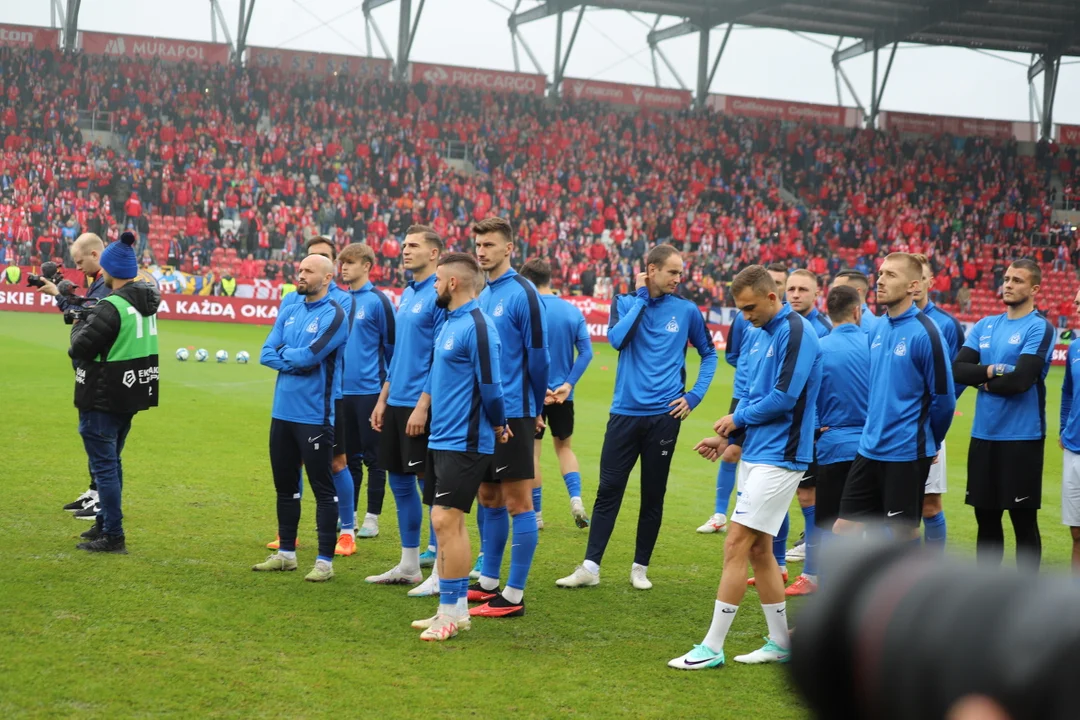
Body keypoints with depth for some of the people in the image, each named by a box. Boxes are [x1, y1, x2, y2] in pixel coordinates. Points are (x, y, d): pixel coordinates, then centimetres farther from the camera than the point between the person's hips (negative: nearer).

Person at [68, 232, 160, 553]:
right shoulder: (148, 301, 5)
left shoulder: (111, 307, -21)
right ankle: (105, 523, 31)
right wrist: (88, 318, 8)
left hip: (103, 400, -9)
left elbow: (79, 348, -18)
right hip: (131, 394, 9)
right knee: (111, 461, 21)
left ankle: (113, 536, -2)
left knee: (103, 464, -2)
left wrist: (80, 323, 1)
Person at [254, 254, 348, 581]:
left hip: (314, 416, -7)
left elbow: (309, 355, -20)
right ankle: (286, 552, 27)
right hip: (282, 412, 7)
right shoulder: (289, 310, 11)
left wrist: (284, 353, -2)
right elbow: (266, 354, 4)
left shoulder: (334, 315, -9)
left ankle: (325, 560, 4)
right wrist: (296, 361, -11)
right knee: (284, 485, 15)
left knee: (323, 489, -1)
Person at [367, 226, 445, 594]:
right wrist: (383, 400, 17)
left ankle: (441, 574, 3)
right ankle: (408, 566, 22)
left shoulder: (438, 295, -12)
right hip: (396, 404, 9)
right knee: (399, 482, 12)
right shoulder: (406, 295, 14)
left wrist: (422, 407, -20)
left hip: (420, 407, -9)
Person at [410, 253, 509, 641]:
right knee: (446, 522, 12)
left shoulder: (477, 326, -16)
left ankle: (453, 611, -2)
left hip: (463, 442, -10)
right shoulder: (449, 322, 13)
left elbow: (490, 384, -17)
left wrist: (498, 426, -5)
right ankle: (453, 609, 19)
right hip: (441, 438, 10)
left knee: (446, 520, -10)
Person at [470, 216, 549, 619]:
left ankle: (513, 596, 1)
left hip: (512, 413, -8)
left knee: (517, 502, -3)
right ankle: (488, 582, 26)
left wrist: (535, 409, -3)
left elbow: (538, 355, -11)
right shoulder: (482, 295, 12)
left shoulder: (522, 294, -12)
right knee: (488, 498, 15)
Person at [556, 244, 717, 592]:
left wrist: (694, 396, 4)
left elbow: (708, 354, 15)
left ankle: (640, 568, 18)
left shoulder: (686, 310, 3)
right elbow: (617, 339, -15)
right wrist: (641, 297, -9)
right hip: (625, 413, 0)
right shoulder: (625, 302, 4)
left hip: (664, 416, 0)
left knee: (653, 495, 7)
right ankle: (590, 567, 4)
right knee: (608, 490, -1)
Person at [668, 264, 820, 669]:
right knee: (758, 550, 11)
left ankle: (712, 648, -5)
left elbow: (785, 396, -21)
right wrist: (726, 437, 10)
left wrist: (738, 418, -8)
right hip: (755, 453, 9)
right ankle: (781, 643, 19)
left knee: (736, 545, -10)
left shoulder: (795, 332, -14)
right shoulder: (761, 335, 15)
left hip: (777, 458, -9)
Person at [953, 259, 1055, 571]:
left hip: (1022, 438, -6)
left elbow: (1021, 379, -19)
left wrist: (984, 381, -4)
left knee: (1024, 522, 1)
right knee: (986, 518, 13)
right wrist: (993, 371, -14)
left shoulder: (1039, 328, -7)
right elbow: (958, 370, 0)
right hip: (983, 435, 6)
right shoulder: (985, 326, 10)